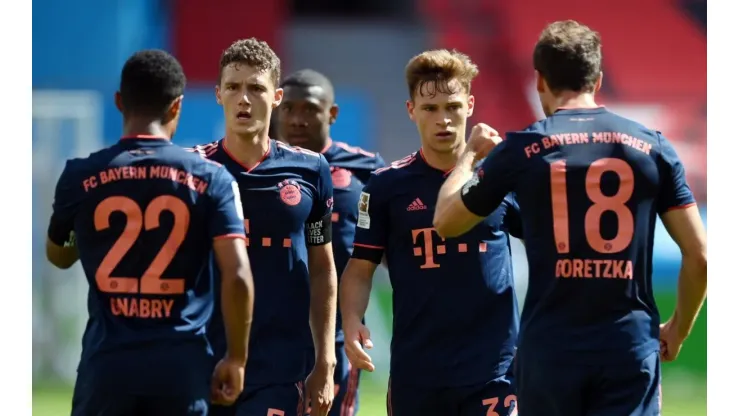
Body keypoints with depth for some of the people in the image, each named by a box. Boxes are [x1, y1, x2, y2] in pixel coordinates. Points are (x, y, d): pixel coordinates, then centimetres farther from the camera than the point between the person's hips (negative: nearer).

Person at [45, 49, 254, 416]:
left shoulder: (81, 176, 1)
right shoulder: (210, 179, -1)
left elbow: (58, 256, 19)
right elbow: (237, 275, -8)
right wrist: (236, 358, 2)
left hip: (107, 362, 0)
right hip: (182, 363, 0)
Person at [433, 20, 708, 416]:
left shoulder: (523, 149, 0)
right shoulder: (652, 147, 3)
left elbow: (446, 221, 14)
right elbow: (699, 255, 2)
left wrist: (470, 154, 30)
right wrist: (678, 329, 17)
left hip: (549, 347, 0)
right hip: (630, 347, 0)